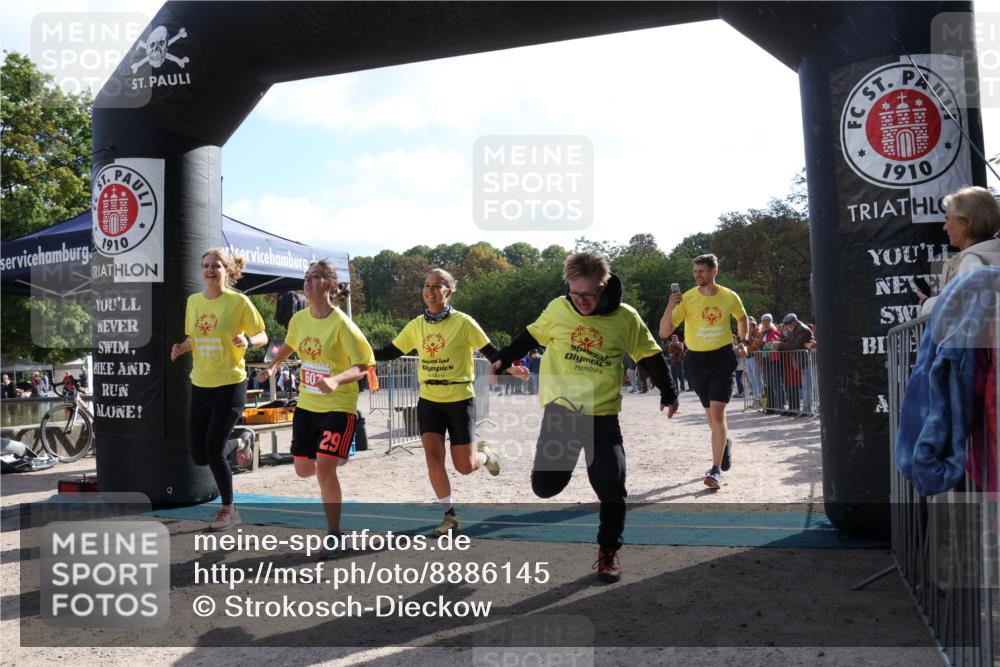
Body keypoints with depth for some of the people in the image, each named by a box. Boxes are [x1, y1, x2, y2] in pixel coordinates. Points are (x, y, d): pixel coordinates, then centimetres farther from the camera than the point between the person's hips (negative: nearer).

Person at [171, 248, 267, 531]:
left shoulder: (239, 301, -9)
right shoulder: (193, 301, 7)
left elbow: (262, 336, -4)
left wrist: (248, 342, -25)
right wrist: (181, 347, -2)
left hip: (230, 384, -5)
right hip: (200, 385, 5)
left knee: (213, 449, -8)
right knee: (199, 455, 4)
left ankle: (228, 509, 13)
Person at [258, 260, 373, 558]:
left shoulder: (341, 324, -18)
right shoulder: (298, 319, 1)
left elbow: (362, 366, -19)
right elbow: (289, 344, 24)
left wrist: (336, 381, -35)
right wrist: (272, 366, 12)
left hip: (339, 406, -6)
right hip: (306, 405, 6)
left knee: (324, 467, -15)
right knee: (303, 468, 11)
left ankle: (334, 533, 4)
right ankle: (334, 457, 48)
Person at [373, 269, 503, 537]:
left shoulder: (463, 322, -11)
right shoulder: (416, 325, 1)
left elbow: (490, 352, -9)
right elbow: (390, 352, 11)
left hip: (460, 401, -3)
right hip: (429, 401, 4)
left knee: (464, 466, -1)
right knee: (432, 456, -10)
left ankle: (484, 453, 36)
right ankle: (450, 515, 8)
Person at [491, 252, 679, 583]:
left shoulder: (626, 318, -6)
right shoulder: (558, 308, -4)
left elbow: (649, 356, 6)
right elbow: (530, 337, 12)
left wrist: (668, 393, 9)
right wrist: (502, 359, 14)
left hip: (602, 414, -1)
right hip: (560, 408, 1)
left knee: (612, 488, -4)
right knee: (545, 485, -1)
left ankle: (609, 550, 20)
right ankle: (563, 461, 34)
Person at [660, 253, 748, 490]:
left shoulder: (730, 297, -2)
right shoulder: (687, 298, -7)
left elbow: (742, 318, 22)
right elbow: (664, 333, -13)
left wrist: (743, 340, 16)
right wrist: (670, 306, -25)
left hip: (723, 357, -1)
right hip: (697, 360, 1)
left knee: (717, 412, -14)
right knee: (711, 414, 15)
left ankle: (716, 470, -11)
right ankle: (724, 441, 46)